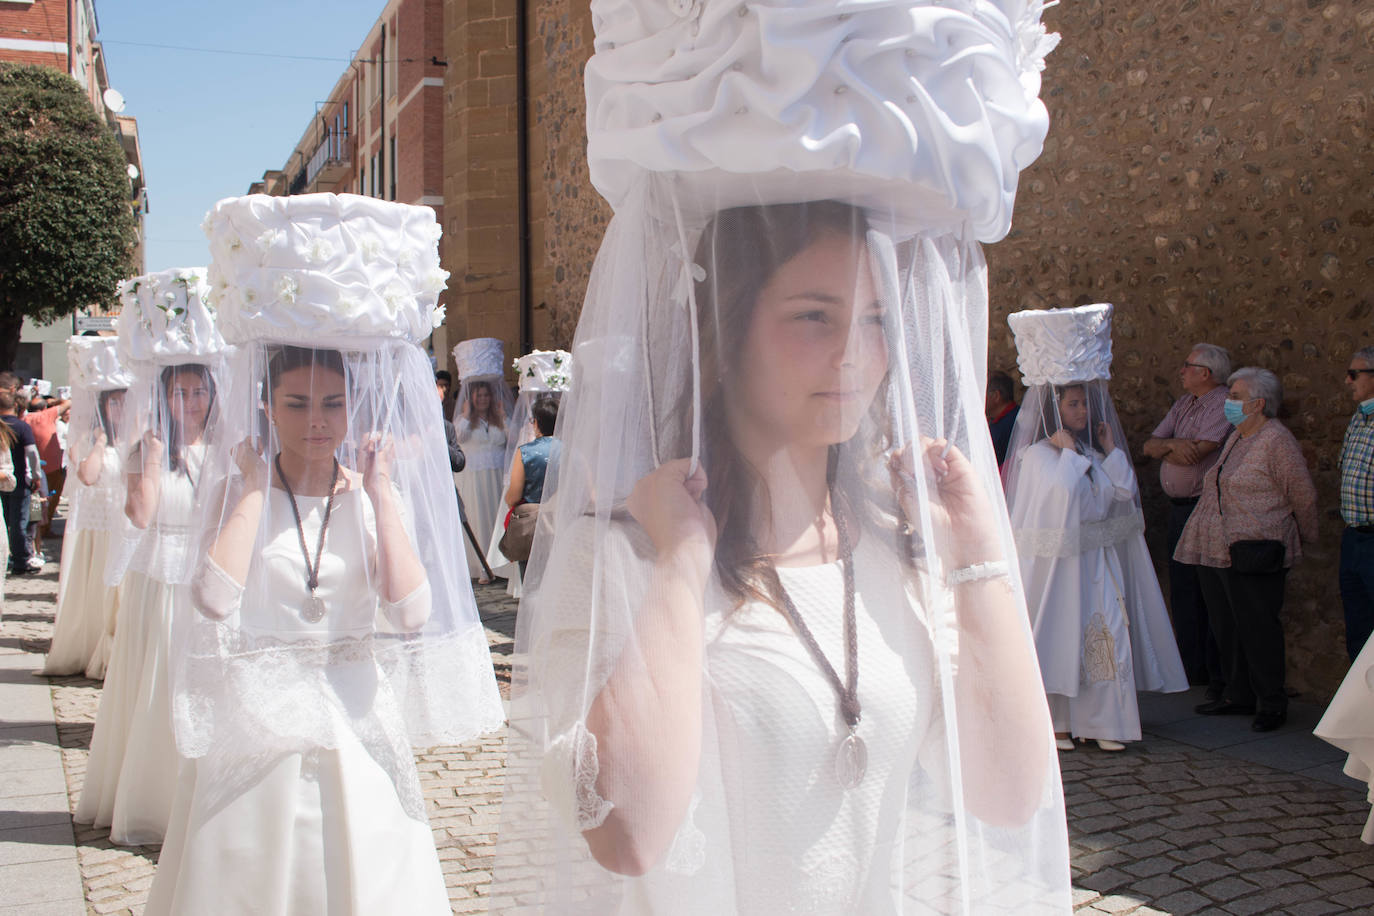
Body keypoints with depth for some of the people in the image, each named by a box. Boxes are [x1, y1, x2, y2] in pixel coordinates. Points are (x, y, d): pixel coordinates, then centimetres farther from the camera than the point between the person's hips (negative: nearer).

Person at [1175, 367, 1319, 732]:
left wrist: (1304, 538, 8)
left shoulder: (1277, 442, -11)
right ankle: (1238, 695, 24)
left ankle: (1272, 703, 9)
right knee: (1226, 627, 13)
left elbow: (1304, 498, -5)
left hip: (1253, 555, -8)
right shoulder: (1236, 437, 15)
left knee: (1258, 628, -3)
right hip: (1215, 551, 8)